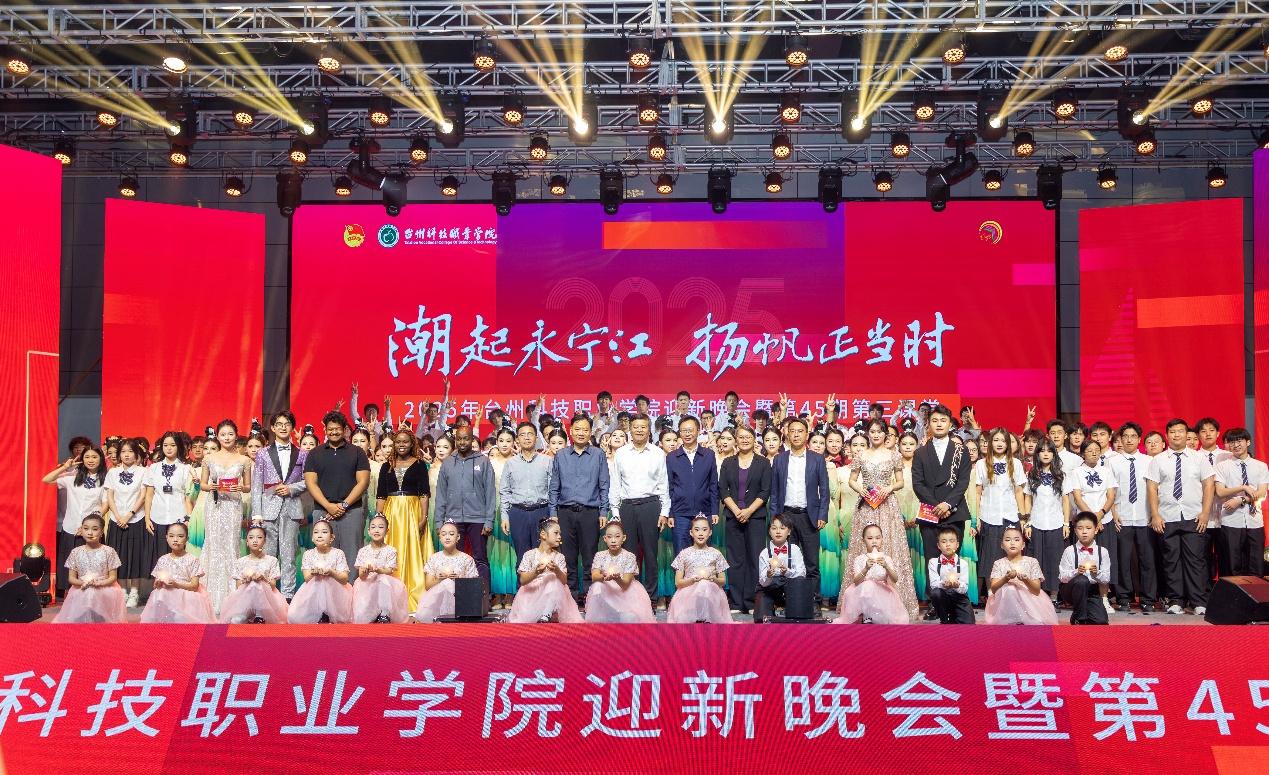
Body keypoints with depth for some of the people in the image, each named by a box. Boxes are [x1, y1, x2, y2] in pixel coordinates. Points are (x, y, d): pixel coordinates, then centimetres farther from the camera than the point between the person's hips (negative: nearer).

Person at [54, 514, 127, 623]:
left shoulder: (109, 552, -2)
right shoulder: (76, 552, 5)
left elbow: (113, 577, -1)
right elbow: (71, 578, 6)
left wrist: (99, 583, -20)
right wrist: (82, 583, -15)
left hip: (104, 592, -2)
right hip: (81, 593, 2)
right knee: (81, 617, -19)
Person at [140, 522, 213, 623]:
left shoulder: (192, 560, -1)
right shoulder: (162, 560, 11)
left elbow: (194, 585, -6)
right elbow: (156, 584, 15)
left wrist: (176, 584, -20)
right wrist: (158, 584, -9)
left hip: (185, 600, -3)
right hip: (165, 598, 3)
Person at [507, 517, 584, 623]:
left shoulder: (559, 557, 6)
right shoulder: (529, 555, -2)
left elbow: (564, 581, -5)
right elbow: (522, 581, -9)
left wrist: (557, 571, -27)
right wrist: (535, 572, -30)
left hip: (553, 596, 4)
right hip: (532, 594, -4)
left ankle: (545, 616, -26)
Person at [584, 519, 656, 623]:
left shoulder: (629, 557, -9)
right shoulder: (600, 555, -2)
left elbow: (625, 584, -18)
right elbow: (594, 577, -17)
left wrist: (617, 579, -41)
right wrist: (604, 577, -40)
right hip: (606, 592, 3)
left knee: (630, 618, -30)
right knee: (597, 586, -31)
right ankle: (600, 621, -16)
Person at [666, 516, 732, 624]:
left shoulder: (716, 554, 10)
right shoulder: (684, 554, 7)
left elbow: (723, 581, 13)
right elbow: (678, 582, 5)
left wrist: (714, 579, -10)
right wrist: (693, 579, -14)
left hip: (711, 593, 2)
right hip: (688, 594, -2)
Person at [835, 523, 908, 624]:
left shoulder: (886, 559, 2)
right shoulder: (859, 559, -2)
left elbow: (895, 580, -12)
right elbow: (856, 581, -14)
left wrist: (886, 566, -32)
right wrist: (866, 569, -33)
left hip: (883, 594, 1)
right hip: (863, 594, -1)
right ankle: (867, 618, -18)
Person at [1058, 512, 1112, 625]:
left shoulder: (1102, 551, 0)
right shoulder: (1070, 551, -6)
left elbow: (1106, 580, -3)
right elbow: (1062, 577, -10)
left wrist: (1096, 573, -23)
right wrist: (1076, 572, -28)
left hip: (1092, 591, 2)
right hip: (1071, 591, -2)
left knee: (1101, 621, -21)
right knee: (1081, 580, -36)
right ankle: (1078, 618, -16)